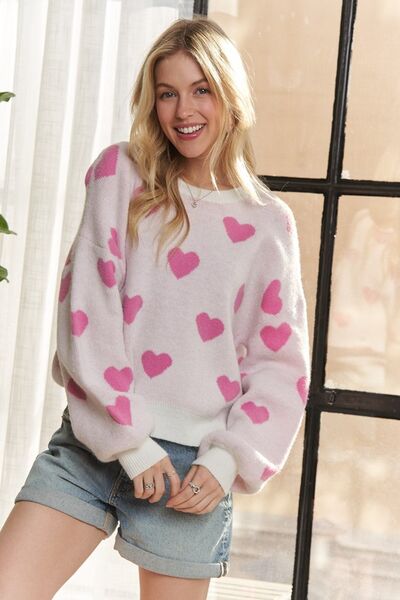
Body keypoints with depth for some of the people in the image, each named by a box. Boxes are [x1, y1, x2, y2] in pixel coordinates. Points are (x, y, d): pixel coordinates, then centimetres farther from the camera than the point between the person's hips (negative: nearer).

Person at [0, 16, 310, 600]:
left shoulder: (268, 223, 4)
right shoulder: (120, 174, 3)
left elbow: (280, 363, 5)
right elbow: (86, 308, -5)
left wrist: (228, 462, -7)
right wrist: (130, 441, -10)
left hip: (191, 460, 0)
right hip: (93, 440, 0)